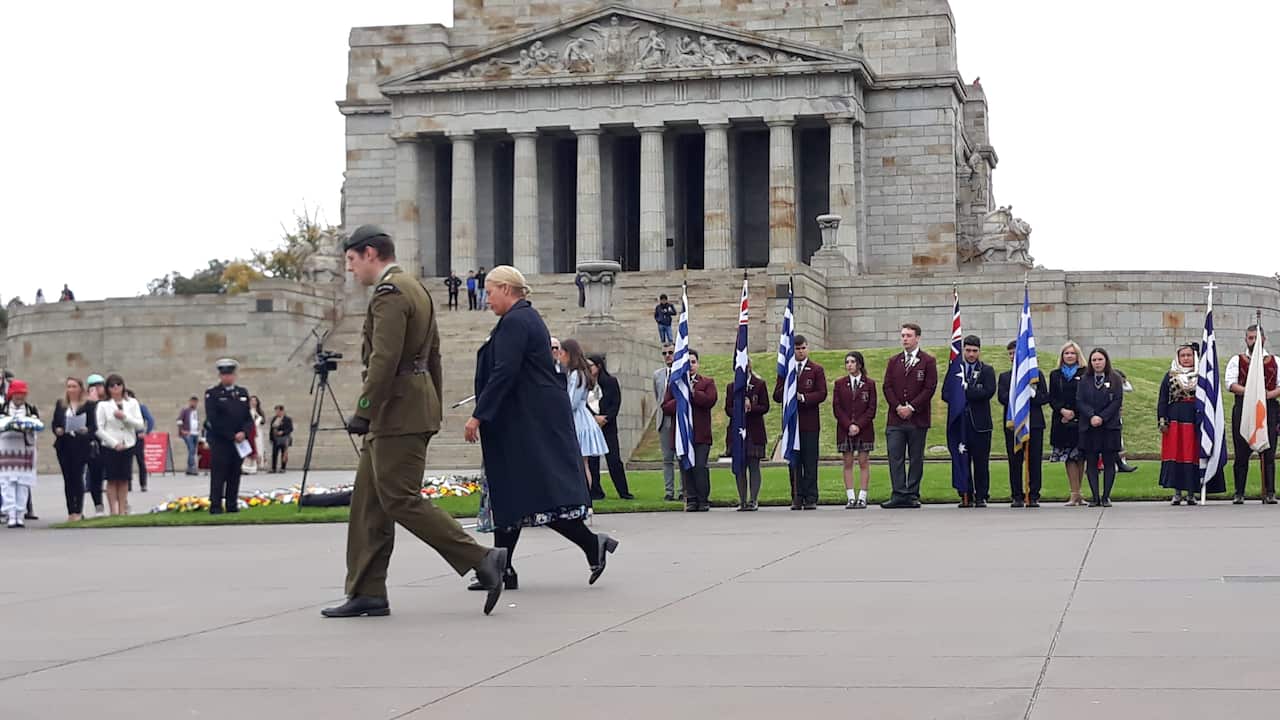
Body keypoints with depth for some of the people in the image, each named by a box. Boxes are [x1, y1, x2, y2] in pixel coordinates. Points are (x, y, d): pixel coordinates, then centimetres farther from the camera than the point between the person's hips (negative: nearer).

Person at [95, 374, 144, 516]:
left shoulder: (132, 403, 7)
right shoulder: (103, 405, 0)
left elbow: (140, 425, 1)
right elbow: (99, 429, -6)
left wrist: (125, 417, -13)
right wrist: (114, 443, -11)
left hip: (127, 446, 2)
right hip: (110, 447, -2)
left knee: (124, 480, 4)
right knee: (112, 480, -2)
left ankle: (123, 511, 9)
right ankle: (113, 511, 2)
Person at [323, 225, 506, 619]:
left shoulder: (389, 294, -14)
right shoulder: (416, 289, 18)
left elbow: (384, 360, -22)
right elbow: (433, 355, 22)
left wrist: (363, 411, -21)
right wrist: (435, 410, 25)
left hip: (397, 412, -11)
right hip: (415, 407, 11)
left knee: (402, 500, -9)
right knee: (368, 500, 9)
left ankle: (481, 559, -8)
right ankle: (367, 593, 10)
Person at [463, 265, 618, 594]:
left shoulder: (514, 322, -14)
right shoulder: (528, 318, 17)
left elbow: (503, 373, -21)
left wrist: (478, 416, -20)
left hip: (528, 423, -11)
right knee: (509, 493, 9)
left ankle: (592, 544, -8)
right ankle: (501, 570, 10)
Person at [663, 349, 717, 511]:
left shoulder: (707, 382, 10)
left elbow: (710, 400, -9)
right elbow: (665, 407, 5)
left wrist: (692, 392, -8)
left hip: (700, 434, -2)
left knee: (700, 467, -7)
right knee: (686, 468, 2)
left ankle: (703, 500, 0)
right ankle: (691, 500, 7)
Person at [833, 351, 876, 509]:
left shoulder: (869, 384, 3)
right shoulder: (839, 384, 8)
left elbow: (871, 409, -1)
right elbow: (836, 408, 3)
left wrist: (858, 425, -11)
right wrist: (849, 425, -9)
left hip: (864, 429, -1)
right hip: (844, 430, 1)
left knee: (863, 463, -2)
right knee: (848, 463, 0)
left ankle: (862, 498, 0)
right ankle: (851, 498, 1)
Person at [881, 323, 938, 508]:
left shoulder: (928, 361, 3)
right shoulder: (894, 361, 14)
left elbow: (930, 388, -5)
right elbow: (887, 386, 9)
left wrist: (911, 407, -11)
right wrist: (897, 406, -7)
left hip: (918, 419, -3)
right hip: (895, 418, 3)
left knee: (916, 459, 2)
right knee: (895, 457, -5)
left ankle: (913, 495, 7)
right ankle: (899, 495, -4)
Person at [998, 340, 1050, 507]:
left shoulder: (1036, 374, 12)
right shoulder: (1004, 377, 14)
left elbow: (1045, 398, 3)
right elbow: (1003, 398, -3)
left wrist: (1031, 394, -13)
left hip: (1034, 423, 0)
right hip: (1013, 423, 1)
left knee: (1035, 461, -3)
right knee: (1015, 462, -1)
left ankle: (1033, 496, 1)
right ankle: (1017, 497, 3)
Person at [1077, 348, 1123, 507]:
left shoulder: (1115, 379, 4)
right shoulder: (1085, 380, 10)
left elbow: (1118, 401, -3)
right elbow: (1079, 401, 2)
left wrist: (1102, 417, -13)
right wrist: (1092, 416, -14)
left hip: (1110, 427, -2)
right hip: (1089, 427, 2)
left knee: (1109, 463, -1)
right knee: (1091, 463, 0)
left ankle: (1106, 496, 4)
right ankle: (1095, 497, 4)